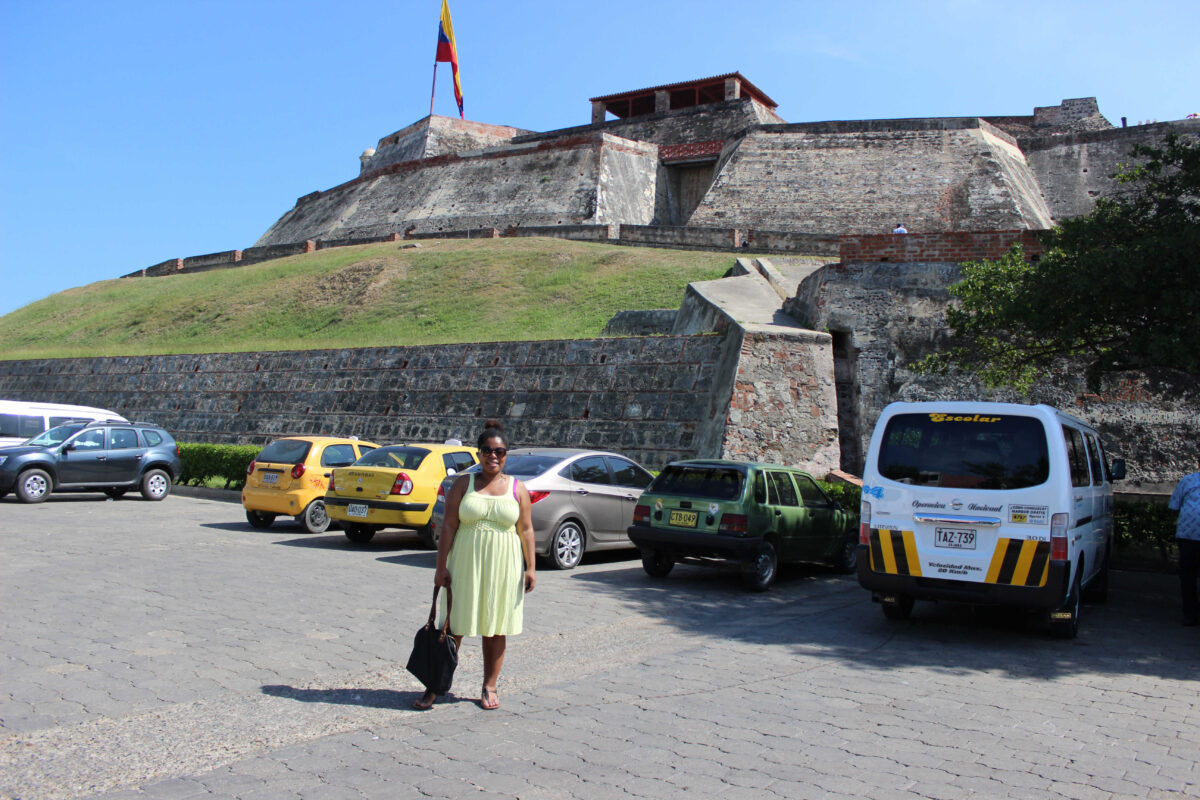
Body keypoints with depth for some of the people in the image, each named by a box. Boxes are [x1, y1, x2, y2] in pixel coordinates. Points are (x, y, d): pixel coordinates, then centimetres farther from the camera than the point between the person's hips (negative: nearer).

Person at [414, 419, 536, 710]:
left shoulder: (517, 489, 4)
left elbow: (526, 530, 4)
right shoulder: (463, 484, 2)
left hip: (503, 567, 1)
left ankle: (489, 687, 21)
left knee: (496, 629, 8)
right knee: (454, 626, 2)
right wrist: (441, 565, -5)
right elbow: (448, 525, 0)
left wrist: (530, 567, -1)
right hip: (465, 564, -1)